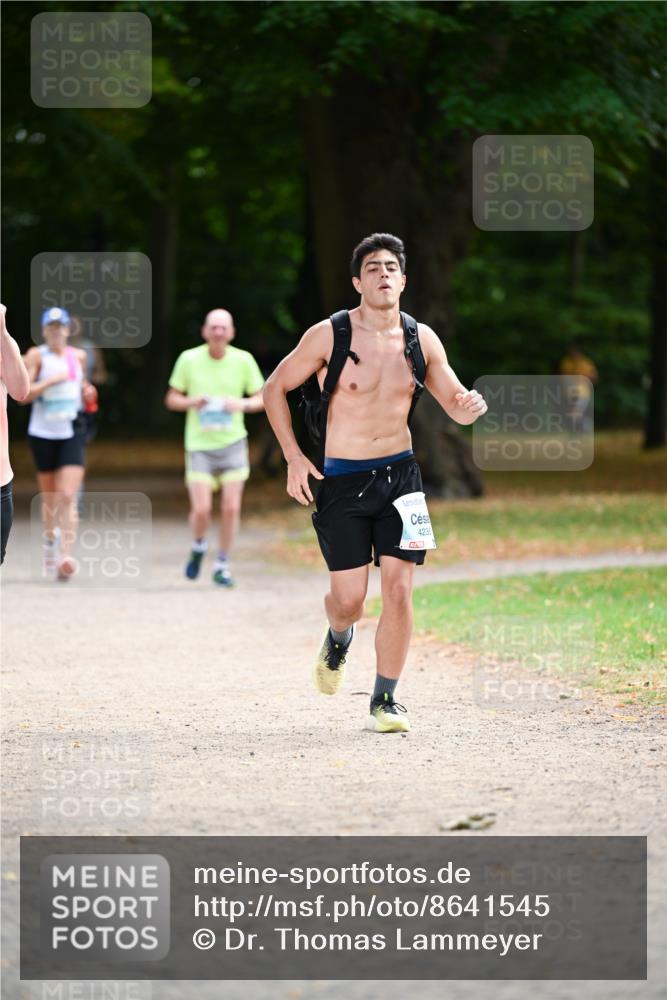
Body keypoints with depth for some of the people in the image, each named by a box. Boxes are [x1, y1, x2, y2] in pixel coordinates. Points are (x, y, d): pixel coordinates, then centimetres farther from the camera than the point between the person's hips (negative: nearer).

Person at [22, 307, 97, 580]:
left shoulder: (78, 356, 9)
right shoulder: (36, 356, -3)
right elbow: (23, 394, -13)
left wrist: (87, 393, 6)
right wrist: (52, 380, -20)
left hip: (72, 432, 1)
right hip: (43, 432, -1)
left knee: (68, 496, -14)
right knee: (49, 496, 12)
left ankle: (66, 556, -21)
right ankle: (50, 541, 41)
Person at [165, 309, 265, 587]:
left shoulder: (243, 360, -1)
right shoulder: (189, 359, -3)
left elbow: (261, 399, 7)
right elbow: (171, 399, 5)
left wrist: (242, 404, -14)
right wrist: (191, 402, -15)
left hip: (232, 442, 1)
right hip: (199, 445, -1)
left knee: (231, 507, -5)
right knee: (201, 509, -10)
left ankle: (222, 566, 10)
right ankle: (198, 547, 22)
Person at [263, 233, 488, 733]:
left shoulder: (421, 338, 2)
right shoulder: (329, 335, -8)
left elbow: (456, 405, 10)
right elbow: (275, 389, 2)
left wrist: (470, 405, -15)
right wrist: (293, 457, -5)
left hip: (399, 474, 2)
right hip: (341, 481, -2)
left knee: (399, 590, -7)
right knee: (349, 600, -4)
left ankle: (385, 700, 6)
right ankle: (338, 638, 34)